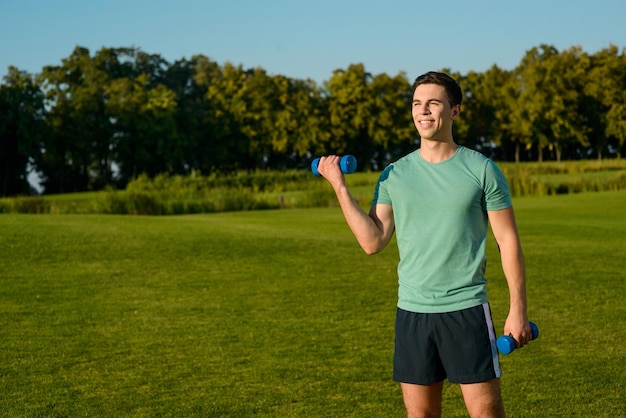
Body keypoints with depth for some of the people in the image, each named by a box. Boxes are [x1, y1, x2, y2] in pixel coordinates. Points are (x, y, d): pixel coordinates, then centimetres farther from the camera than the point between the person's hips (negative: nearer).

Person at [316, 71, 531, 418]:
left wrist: (517, 309, -4)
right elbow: (373, 242, 1)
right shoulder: (394, 175, 6)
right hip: (412, 311, 3)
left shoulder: (481, 169, -1)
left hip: (466, 309, -3)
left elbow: (508, 240, 1)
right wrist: (340, 187, -5)